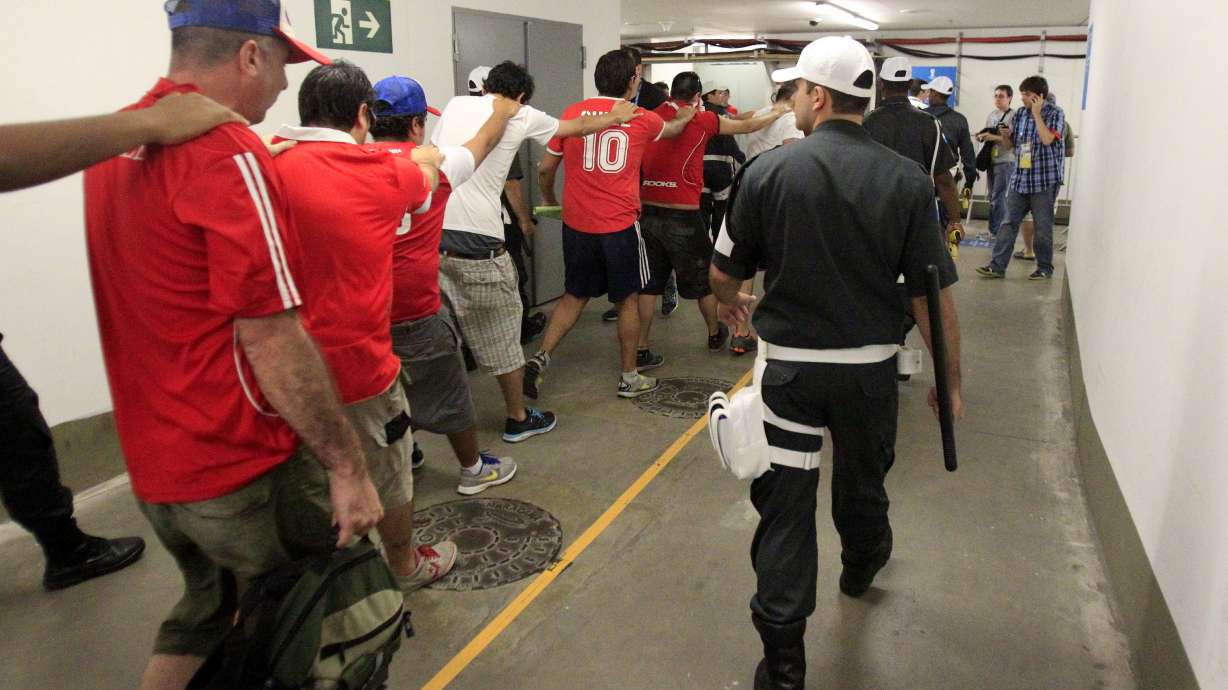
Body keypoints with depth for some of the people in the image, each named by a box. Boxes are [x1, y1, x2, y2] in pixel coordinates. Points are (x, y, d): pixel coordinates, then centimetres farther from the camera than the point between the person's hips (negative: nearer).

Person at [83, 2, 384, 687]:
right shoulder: (229, 154, -21)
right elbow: (270, 340, -25)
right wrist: (347, 466, -18)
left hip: (154, 463, 8)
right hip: (243, 472, -8)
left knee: (207, 616, 27)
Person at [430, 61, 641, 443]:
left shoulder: (455, 104, 15)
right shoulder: (522, 116, 6)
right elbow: (579, 127, 21)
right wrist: (616, 117, 40)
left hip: (431, 234, 4)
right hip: (477, 241, -4)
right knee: (500, 335, 11)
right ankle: (518, 418, 25)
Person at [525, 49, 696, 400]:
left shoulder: (572, 113, 3)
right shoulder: (642, 119, 2)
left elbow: (546, 168, 8)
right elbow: (673, 129, 25)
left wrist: (549, 200, 27)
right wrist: (686, 116, 48)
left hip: (576, 224, 2)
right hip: (620, 225, -2)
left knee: (574, 296, 18)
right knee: (627, 299, 13)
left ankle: (540, 359, 6)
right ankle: (630, 377, 22)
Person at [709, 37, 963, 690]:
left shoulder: (769, 170, -10)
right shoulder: (907, 181, -7)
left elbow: (723, 273, -1)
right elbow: (932, 293, -7)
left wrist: (731, 302, 22)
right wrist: (949, 382, 5)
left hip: (788, 362, -2)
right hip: (870, 364, 3)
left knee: (784, 501, 5)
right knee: (862, 479, 26)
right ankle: (861, 564, 55)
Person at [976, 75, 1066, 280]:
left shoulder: (1055, 114, -6)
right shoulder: (1019, 114, 8)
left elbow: (1047, 139, -21)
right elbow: (1010, 144, 14)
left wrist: (1037, 113, -15)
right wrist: (1003, 136, -9)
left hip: (1045, 180, -5)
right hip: (1020, 179, 5)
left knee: (1043, 227, 3)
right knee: (1008, 223, 1)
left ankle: (1045, 268, 15)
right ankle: (997, 266, 4)